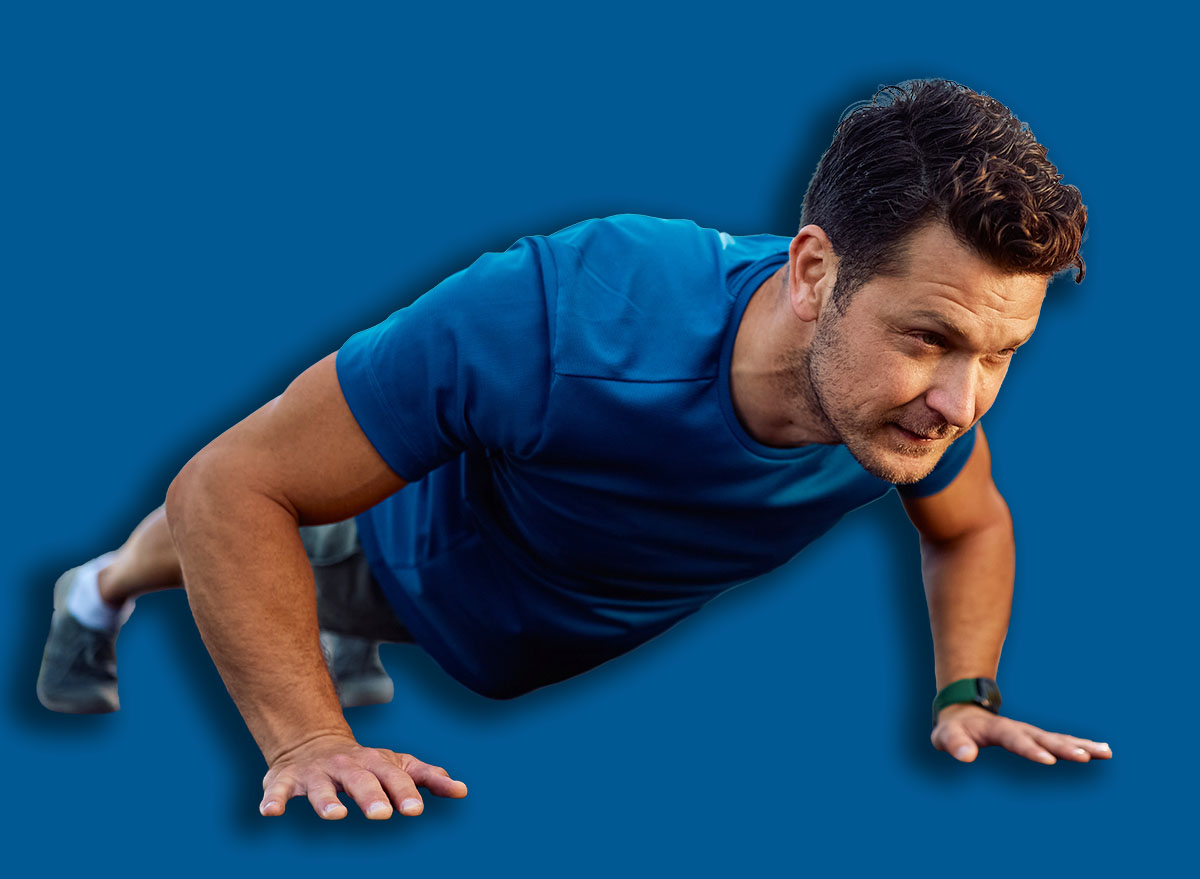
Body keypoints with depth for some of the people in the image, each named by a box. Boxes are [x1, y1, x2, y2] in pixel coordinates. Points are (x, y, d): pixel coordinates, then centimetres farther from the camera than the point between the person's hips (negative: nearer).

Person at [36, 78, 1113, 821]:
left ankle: (345, 626, 72)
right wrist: (308, 744, -49)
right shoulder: (550, 324, -53)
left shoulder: (925, 387, -36)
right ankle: (106, 588, 65)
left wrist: (968, 697, -25)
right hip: (428, 562, -2)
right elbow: (229, 487, -44)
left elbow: (972, 524, -10)